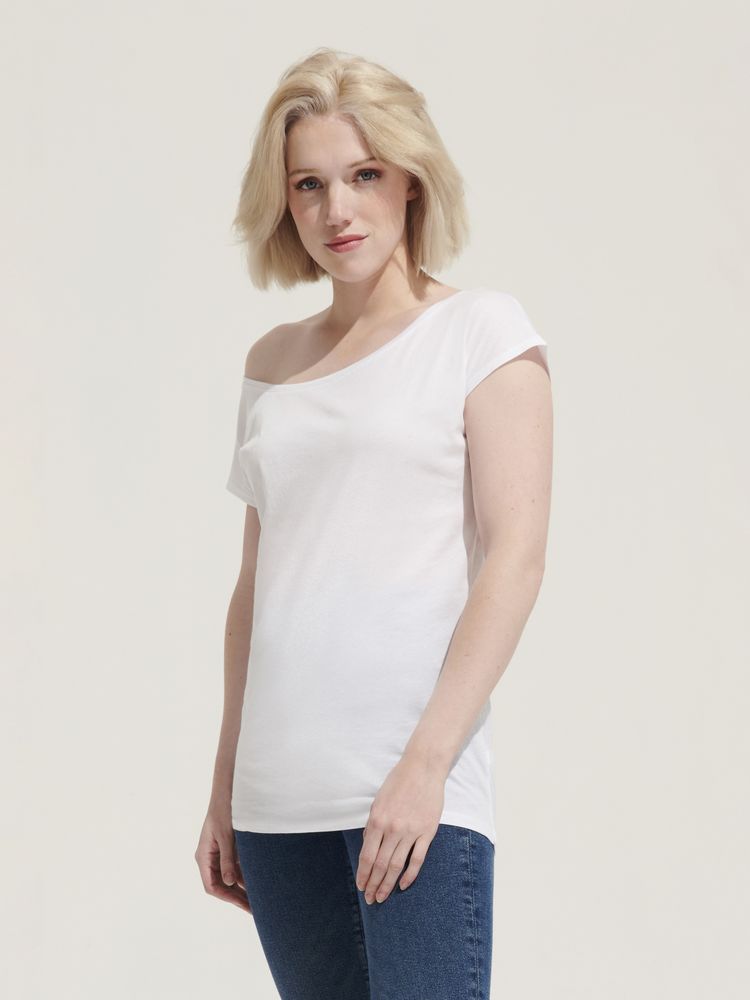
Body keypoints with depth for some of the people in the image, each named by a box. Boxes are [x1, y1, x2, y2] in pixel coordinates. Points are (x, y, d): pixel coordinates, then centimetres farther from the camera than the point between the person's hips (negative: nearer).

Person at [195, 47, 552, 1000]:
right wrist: (225, 784, 15)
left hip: (417, 786, -5)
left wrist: (425, 762, -15)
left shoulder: (479, 330, 3)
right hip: (277, 795, 5)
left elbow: (515, 557, -6)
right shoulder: (272, 363, 17)